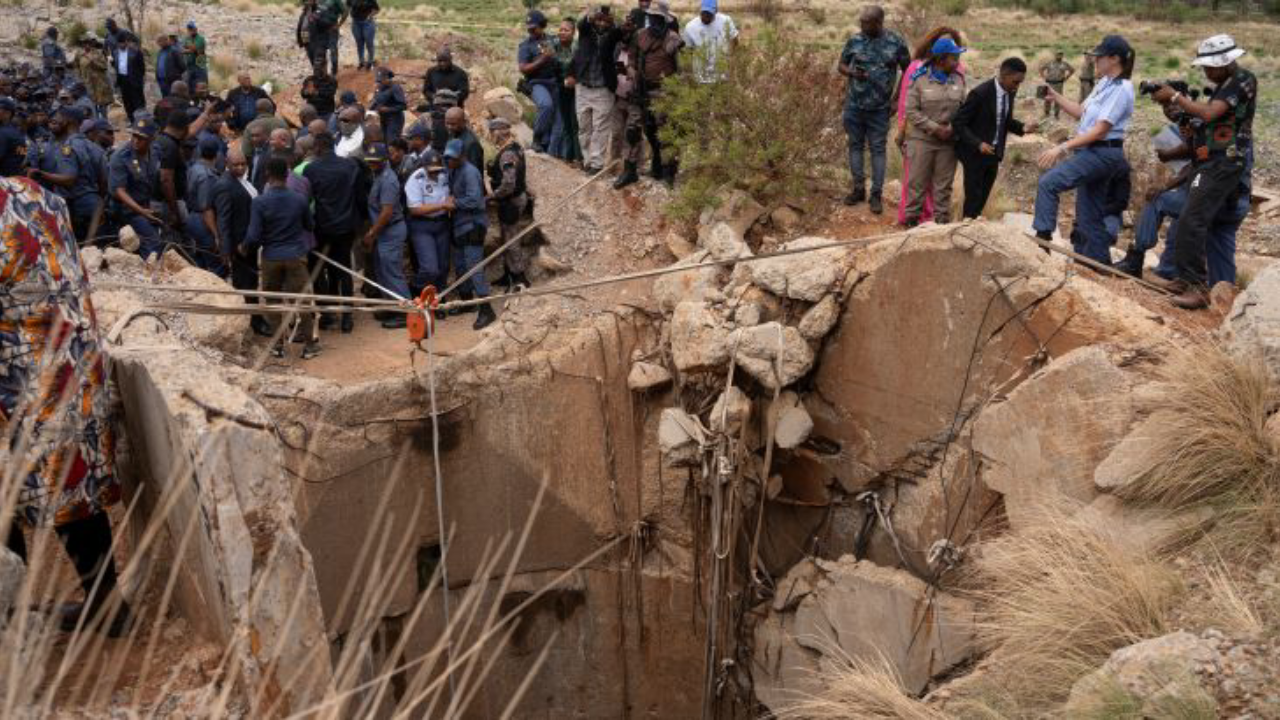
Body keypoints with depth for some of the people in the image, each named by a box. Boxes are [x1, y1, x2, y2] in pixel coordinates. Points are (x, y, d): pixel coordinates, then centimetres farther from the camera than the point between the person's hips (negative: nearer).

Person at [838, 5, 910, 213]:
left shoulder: (896, 42, -6)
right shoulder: (855, 41, -2)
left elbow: (907, 71, 4)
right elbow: (841, 65, 9)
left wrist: (897, 98, -1)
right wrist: (852, 73, -13)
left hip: (880, 108, -2)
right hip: (854, 105, 2)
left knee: (877, 149, 2)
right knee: (855, 145, 10)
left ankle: (876, 194, 7)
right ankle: (858, 188, 22)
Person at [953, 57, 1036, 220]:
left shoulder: (1011, 92, 0)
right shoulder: (980, 93, -21)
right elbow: (958, 123, -18)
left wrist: (1023, 128, -5)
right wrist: (978, 144, -28)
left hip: (994, 153, 7)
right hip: (975, 153, -7)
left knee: (983, 198, 14)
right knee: (973, 198, 0)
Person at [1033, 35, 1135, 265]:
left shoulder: (1121, 89, -15)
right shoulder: (1105, 84, 12)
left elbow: (1100, 130, -21)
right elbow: (1081, 112, 19)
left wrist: (1062, 148, -24)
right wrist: (1055, 97, 8)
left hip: (1102, 153, -10)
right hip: (1092, 152, 10)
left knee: (1048, 182, -21)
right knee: (1089, 215, 13)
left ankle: (1043, 235, -20)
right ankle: (1099, 262, 21)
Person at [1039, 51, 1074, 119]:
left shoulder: (1064, 64, 5)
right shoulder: (1050, 63, 4)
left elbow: (1072, 70, 17)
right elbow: (1041, 68, 15)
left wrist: (1065, 77, 9)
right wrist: (1044, 77, 7)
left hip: (1058, 83, 0)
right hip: (1049, 83, 0)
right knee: (1048, 99, 0)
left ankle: (1056, 114, 8)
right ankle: (1046, 113, 13)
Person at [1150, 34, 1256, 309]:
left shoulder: (1243, 80, -10)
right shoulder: (1226, 85, 19)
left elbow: (1209, 113, -21)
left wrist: (1174, 96, -13)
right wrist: (1179, 112, 3)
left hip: (1221, 164, -11)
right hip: (1218, 163, 11)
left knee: (1191, 222, -20)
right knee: (1220, 228, 14)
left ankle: (1195, 286, -22)